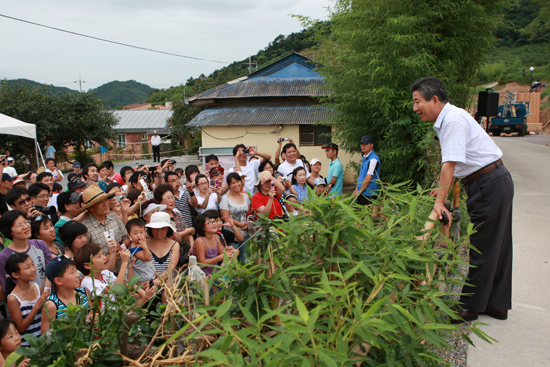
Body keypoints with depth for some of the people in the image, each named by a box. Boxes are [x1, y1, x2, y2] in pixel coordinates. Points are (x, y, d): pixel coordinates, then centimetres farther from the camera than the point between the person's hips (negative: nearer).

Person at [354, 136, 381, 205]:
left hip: (369, 195, -9)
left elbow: (368, 178, -18)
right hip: (361, 194, 9)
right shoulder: (364, 158, 15)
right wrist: (357, 189, 8)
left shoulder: (373, 159, -15)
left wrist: (359, 192, -11)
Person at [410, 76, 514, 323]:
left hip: (490, 184, -10)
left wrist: (440, 202, -26)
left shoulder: (453, 119, -19)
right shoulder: (445, 121, 12)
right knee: (496, 248, 14)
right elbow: (454, 164, 19)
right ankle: (497, 305, 24)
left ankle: (470, 307, 9)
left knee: (482, 248, -2)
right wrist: (444, 190, 19)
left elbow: (450, 164, -26)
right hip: (491, 183, 10)